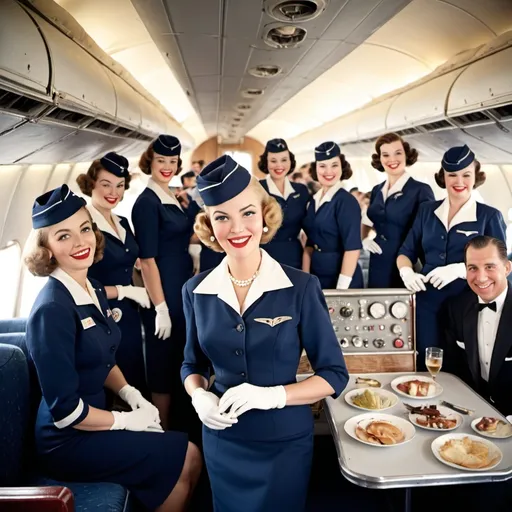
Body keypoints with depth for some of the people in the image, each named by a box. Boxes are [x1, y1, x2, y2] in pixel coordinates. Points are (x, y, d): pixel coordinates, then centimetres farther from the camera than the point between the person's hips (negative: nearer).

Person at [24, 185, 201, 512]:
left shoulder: (95, 290, 1)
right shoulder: (52, 309, -25)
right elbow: (64, 410, -22)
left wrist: (132, 395, -1)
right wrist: (126, 420, -13)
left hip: (97, 417, 7)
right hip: (70, 440, -7)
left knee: (189, 455, 2)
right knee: (187, 458, -5)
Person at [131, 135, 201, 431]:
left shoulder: (171, 198, 11)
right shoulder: (147, 202, -15)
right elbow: (147, 259, -20)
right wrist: (161, 308, -21)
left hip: (182, 288, 9)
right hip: (164, 293, -9)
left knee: (181, 360, 19)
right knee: (164, 364, 4)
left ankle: (182, 424, 36)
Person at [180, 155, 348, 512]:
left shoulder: (301, 288, -14)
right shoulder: (197, 291, -6)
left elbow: (335, 375, -10)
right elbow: (193, 365, 8)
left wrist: (273, 395, -24)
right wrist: (199, 397, -13)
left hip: (286, 442, -2)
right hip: (222, 441, 3)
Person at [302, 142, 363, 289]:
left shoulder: (346, 201, -13)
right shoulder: (315, 200, 7)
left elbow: (353, 247, -19)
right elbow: (310, 244, 10)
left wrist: (341, 287, -20)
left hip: (340, 279, -6)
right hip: (317, 277, 7)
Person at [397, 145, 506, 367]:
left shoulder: (489, 216, 1)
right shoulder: (426, 210, 9)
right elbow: (406, 252, 11)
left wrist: (459, 269, -19)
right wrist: (407, 272, -12)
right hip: (427, 301, 2)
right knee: (426, 367, 8)